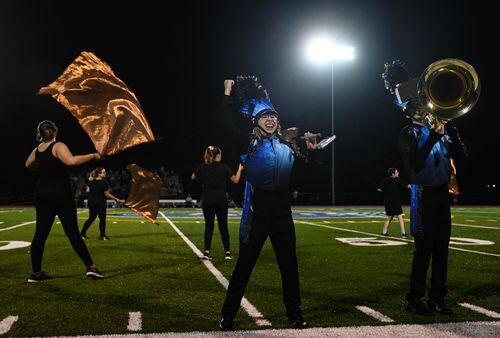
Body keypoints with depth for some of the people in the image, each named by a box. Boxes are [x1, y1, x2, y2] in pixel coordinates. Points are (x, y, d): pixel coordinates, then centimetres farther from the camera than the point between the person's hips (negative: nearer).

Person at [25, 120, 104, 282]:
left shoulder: (36, 150, 10)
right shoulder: (58, 146, -11)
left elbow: (28, 165, 30)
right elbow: (72, 161, -28)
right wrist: (92, 156, -19)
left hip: (42, 194, 6)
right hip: (61, 194, -6)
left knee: (40, 234, 7)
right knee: (72, 233, -3)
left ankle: (36, 273, 11)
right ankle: (91, 267, -1)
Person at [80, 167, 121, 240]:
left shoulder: (91, 182, 7)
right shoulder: (103, 183, -15)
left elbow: (87, 190, 13)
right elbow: (107, 194, -14)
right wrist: (116, 199, -5)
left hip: (91, 202, 7)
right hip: (100, 203, -7)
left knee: (91, 219, 15)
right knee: (102, 219, 3)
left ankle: (82, 234, 16)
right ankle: (102, 235, 8)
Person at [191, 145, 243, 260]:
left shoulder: (203, 167, 0)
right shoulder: (224, 167, -5)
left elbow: (193, 177, 16)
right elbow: (235, 180, 4)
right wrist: (240, 169, 19)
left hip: (207, 200, 1)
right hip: (221, 200, -1)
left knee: (209, 226, 8)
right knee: (223, 226, 6)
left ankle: (207, 252, 2)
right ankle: (228, 252, 6)